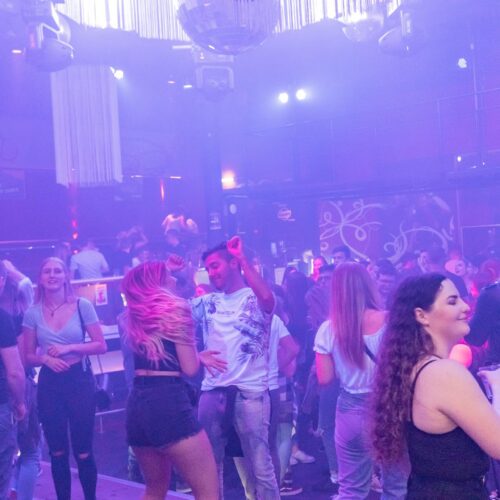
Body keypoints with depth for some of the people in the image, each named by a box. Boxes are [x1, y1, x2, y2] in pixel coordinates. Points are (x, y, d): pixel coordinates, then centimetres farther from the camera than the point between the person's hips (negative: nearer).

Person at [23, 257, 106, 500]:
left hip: (79, 379, -2)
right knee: (57, 452, 10)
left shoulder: (82, 306, -4)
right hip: (49, 383, 2)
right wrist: (45, 358, -15)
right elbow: (28, 356, 6)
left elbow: (101, 345, -4)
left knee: (83, 451, 1)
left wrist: (69, 348, -16)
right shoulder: (33, 313, 1)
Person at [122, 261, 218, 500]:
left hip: (137, 404, 8)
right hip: (169, 402, -8)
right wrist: (195, 351, 13)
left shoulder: (134, 315, 17)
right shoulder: (176, 309, -3)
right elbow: (190, 368, -6)